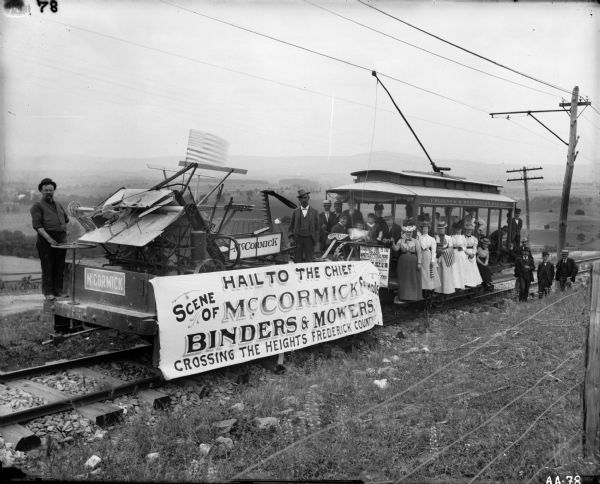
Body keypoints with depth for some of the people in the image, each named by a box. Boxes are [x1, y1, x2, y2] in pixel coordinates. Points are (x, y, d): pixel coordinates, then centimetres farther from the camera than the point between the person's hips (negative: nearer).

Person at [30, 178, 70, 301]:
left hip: (61, 239, 6)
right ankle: (48, 292, 0)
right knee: (47, 267, -5)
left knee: (60, 267, 7)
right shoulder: (37, 206, 0)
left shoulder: (59, 205, 20)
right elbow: (37, 225, -10)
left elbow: (66, 219, 34)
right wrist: (48, 238, -20)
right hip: (46, 239, -6)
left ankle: (58, 290, 14)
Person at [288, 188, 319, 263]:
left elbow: (317, 227, 7)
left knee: (309, 260, 0)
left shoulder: (314, 212, 6)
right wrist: (291, 235, 1)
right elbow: (291, 226, 15)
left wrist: (315, 240, 0)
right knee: (297, 260, 1)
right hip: (298, 239, 1)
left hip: (309, 239, -1)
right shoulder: (295, 212, 9)